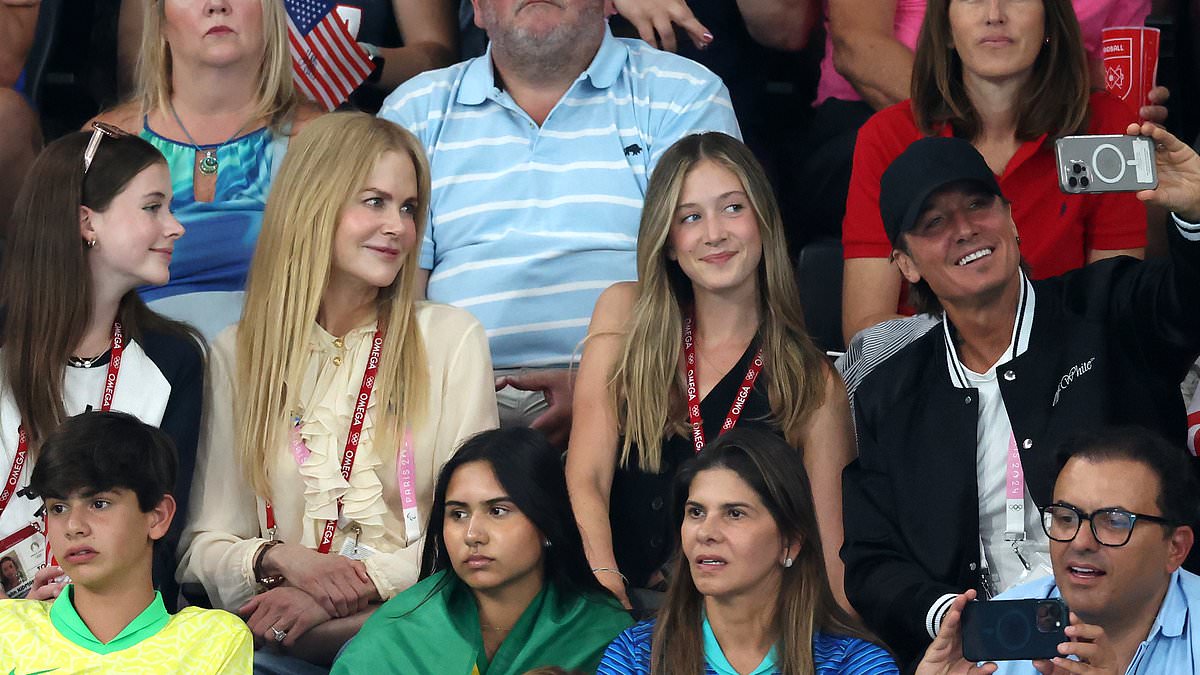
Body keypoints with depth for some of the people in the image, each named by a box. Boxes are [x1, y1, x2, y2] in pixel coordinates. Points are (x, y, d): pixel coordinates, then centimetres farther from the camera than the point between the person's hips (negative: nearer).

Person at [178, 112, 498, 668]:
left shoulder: (451, 338, 7)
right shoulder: (237, 354, 12)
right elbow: (202, 548, 10)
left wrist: (358, 584, -12)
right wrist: (280, 559, -12)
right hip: (274, 638, 1)